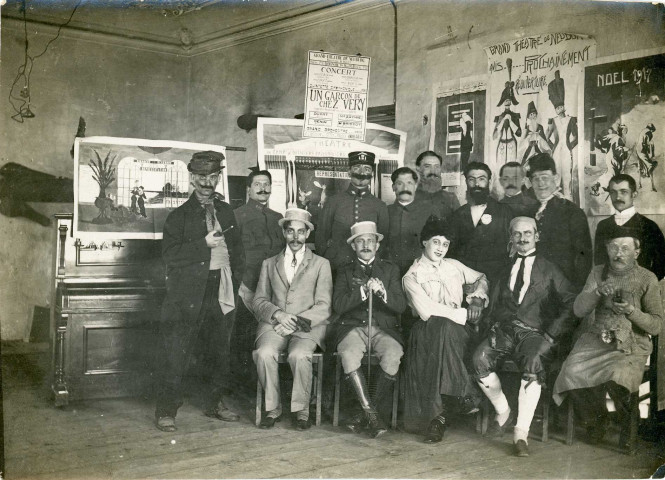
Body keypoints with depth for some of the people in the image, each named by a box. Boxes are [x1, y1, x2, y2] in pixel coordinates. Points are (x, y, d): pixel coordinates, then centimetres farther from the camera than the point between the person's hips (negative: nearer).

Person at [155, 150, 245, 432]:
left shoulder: (226, 212, 14)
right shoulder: (179, 216, 0)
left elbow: (237, 251, 21)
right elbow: (170, 255, -11)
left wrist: (236, 281, 10)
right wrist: (204, 245, -17)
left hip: (221, 294, 5)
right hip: (188, 296, -5)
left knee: (219, 354, 14)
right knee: (176, 355, -4)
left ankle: (215, 404, 29)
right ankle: (166, 412, 6)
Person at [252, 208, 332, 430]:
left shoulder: (321, 264, 13)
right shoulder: (269, 264, 20)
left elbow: (323, 307, 3)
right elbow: (259, 301, 11)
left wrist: (295, 322, -11)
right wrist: (279, 314, -10)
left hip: (307, 327, -2)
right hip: (274, 325, 2)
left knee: (299, 355, -33)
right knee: (264, 353, -29)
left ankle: (301, 410, -12)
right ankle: (272, 408, -11)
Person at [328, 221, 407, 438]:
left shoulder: (390, 269, 16)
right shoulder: (345, 272, 16)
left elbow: (400, 306, 5)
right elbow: (338, 305, -1)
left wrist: (382, 291, -14)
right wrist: (364, 291, -13)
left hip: (384, 328, 0)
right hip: (353, 327, 0)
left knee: (393, 356, -31)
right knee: (349, 355, -34)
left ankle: (367, 414, -15)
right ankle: (371, 414, -24)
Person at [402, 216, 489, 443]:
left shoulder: (453, 266, 21)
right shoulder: (412, 276, 4)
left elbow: (481, 278, 34)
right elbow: (427, 311, -9)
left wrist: (477, 298, 12)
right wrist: (463, 314, -10)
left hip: (460, 330, 4)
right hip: (429, 331, -4)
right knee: (445, 326, -38)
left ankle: (441, 414, -31)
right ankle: (463, 397, -34)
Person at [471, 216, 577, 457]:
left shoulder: (549, 270, 12)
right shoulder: (505, 268, 22)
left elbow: (570, 305, 3)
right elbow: (494, 305, 20)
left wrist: (551, 335, -9)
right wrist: (495, 325, -1)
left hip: (534, 332, -3)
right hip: (504, 329, 3)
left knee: (533, 363, -35)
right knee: (480, 358, -26)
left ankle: (521, 433, -30)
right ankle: (503, 412, -2)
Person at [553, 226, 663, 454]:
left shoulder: (647, 279, -1)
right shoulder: (598, 273, 9)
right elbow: (579, 310, 1)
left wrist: (631, 311, -20)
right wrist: (597, 292, -17)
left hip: (631, 346, -3)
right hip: (597, 341, 3)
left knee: (618, 379, -32)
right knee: (572, 372, -23)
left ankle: (628, 427, 0)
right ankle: (596, 420, 6)